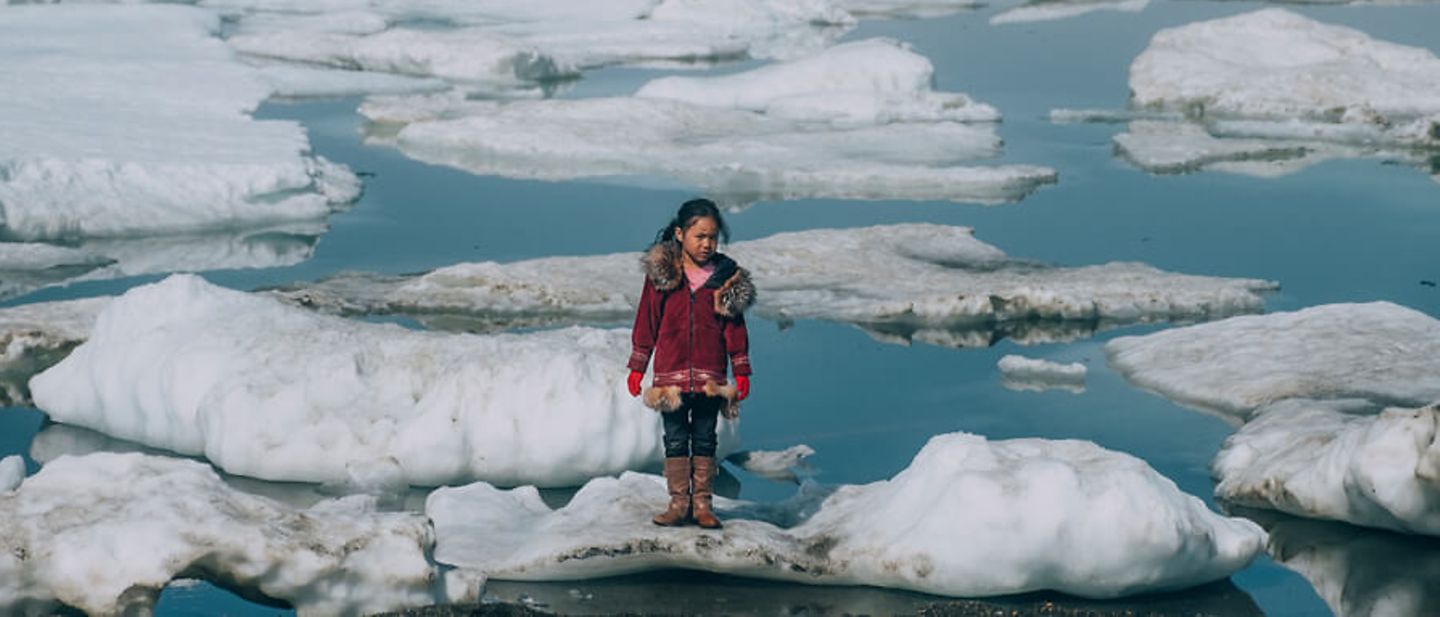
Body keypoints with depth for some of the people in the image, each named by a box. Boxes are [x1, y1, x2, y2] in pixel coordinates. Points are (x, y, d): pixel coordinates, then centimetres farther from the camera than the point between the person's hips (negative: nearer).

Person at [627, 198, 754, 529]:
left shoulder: (727, 277, 2)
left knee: (705, 440, 7)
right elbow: (646, 321, 4)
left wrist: (741, 372, 4)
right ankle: (678, 503, 10)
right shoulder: (661, 272, -1)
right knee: (675, 440, 4)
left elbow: (735, 328, 6)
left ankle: (702, 503, 13)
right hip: (671, 373, -1)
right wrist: (637, 367, 4)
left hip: (710, 377, 1)